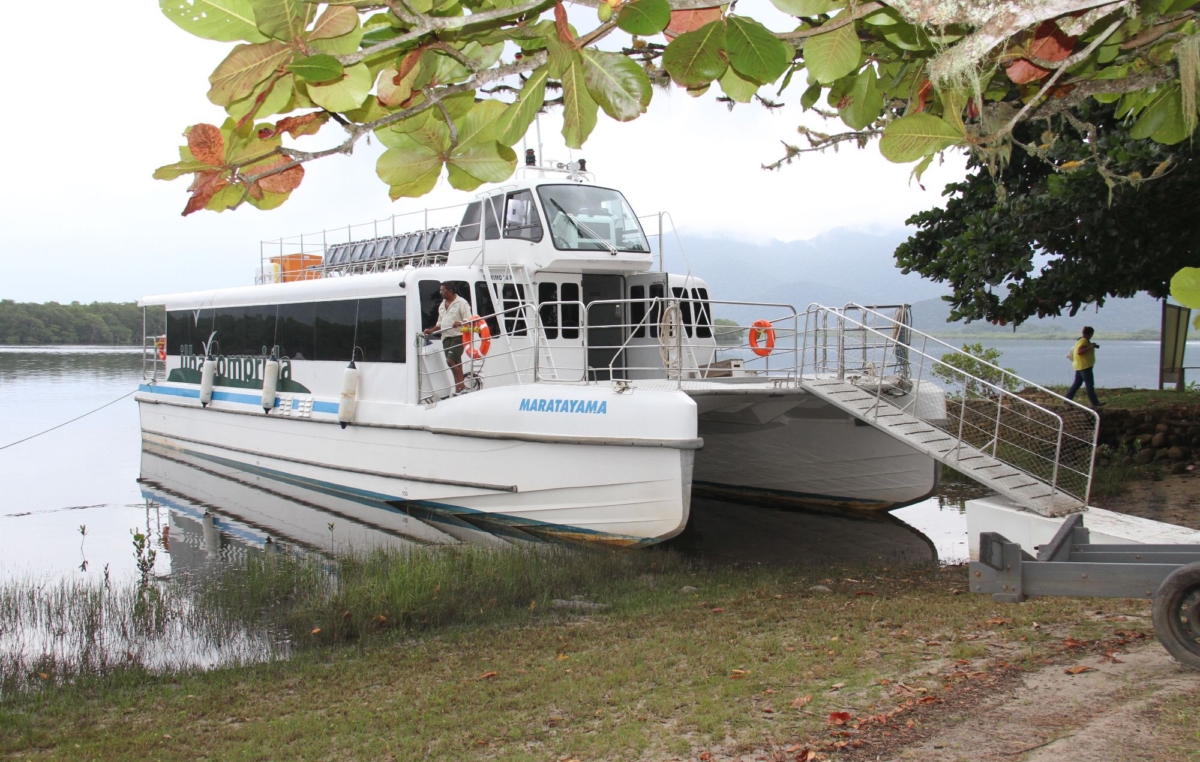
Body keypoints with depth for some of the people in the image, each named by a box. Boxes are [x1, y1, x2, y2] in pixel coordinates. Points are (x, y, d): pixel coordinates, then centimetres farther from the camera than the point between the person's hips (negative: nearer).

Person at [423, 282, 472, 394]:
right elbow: (440, 323, 27)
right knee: (455, 363, 7)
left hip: (458, 336, -7)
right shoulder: (442, 305, 21)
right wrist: (431, 330, 12)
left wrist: (460, 323, -30)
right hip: (446, 338, 7)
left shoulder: (461, 303, -3)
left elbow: (469, 319, -10)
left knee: (450, 360, -20)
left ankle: (461, 386, -15)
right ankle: (458, 388, 8)